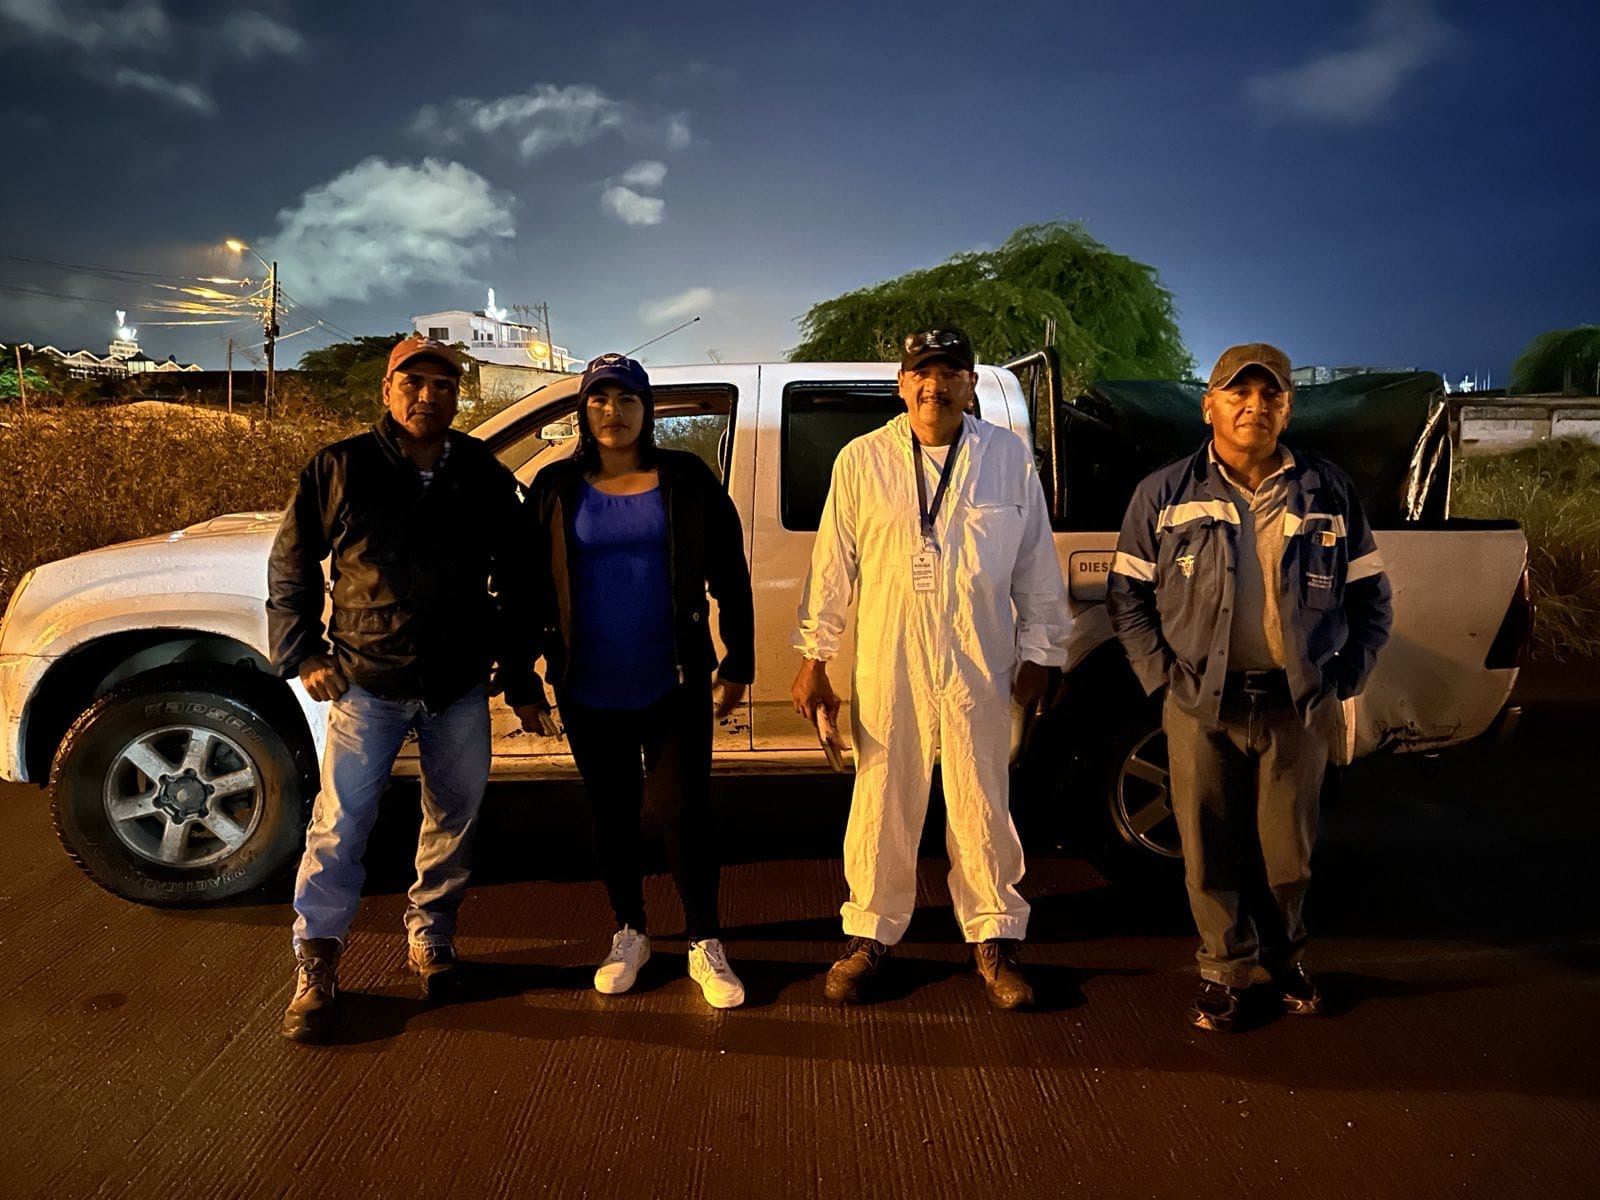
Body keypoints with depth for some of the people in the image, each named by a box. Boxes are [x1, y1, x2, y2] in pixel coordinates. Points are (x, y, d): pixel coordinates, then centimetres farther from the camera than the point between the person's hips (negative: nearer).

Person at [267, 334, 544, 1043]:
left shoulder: (485, 476, 4)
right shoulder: (340, 468, -1)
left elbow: (514, 578, 12)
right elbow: (289, 567, 5)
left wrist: (513, 658, 10)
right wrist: (303, 656, 0)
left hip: (461, 686, 2)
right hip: (366, 683, -2)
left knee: (453, 819, 12)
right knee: (339, 826, -1)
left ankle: (430, 937, 32)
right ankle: (316, 964, 14)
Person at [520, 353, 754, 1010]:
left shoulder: (686, 478, -1)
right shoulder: (556, 487, 2)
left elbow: (730, 578, 1)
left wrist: (737, 666, -1)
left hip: (674, 685, -2)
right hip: (589, 691, 2)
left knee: (683, 812, 1)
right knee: (613, 815, 14)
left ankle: (705, 945, 19)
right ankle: (629, 934, 33)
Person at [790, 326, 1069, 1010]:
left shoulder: (1010, 458, 2)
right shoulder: (861, 461, 1)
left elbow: (1037, 567, 7)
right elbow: (831, 567, 3)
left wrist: (1038, 653, 6)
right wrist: (814, 658, 3)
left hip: (980, 670, 0)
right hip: (886, 669, 0)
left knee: (982, 808, 10)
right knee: (882, 806, 10)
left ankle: (993, 938, 28)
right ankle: (871, 934, 27)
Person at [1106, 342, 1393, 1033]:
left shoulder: (1328, 492, 4)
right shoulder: (1166, 493, 0)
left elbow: (1370, 596, 10)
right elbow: (1126, 594, 2)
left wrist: (1343, 679, 1)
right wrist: (1164, 676, -6)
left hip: (1298, 707, 1)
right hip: (1201, 706, -1)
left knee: (1288, 850, 13)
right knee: (1210, 851, 7)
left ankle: (1283, 957, 38)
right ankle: (1225, 968, 27)